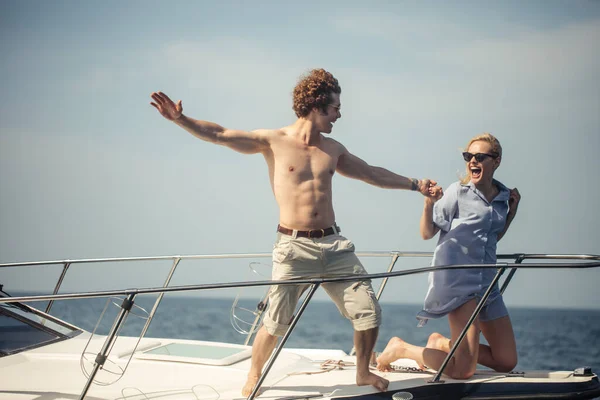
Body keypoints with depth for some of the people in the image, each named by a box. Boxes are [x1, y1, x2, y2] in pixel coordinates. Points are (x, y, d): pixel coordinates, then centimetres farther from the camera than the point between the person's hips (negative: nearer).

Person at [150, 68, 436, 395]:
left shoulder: (333, 149, 14)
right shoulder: (273, 141, -1)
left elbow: (372, 174, 25)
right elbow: (218, 135, -5)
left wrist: (414, 184, 25)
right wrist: (180, 119, -16)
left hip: (334, 244, 5)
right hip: (294, 246, -4)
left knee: (369, 312, 0)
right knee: (276, 323, -2)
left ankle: (363, 372, 22)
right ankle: (254, 376, 23)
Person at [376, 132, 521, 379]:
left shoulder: (503, 196, 10)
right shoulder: (457, 192, -5)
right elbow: (427, 233, -4)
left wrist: (513, 210, 13)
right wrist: (429, 204, -21)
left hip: (486, 282, 7)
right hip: (458, 278, -7)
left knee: (507, 362, 9)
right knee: (463, 370, -14)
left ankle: (442, 344, 24)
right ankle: (401, 349, 7)